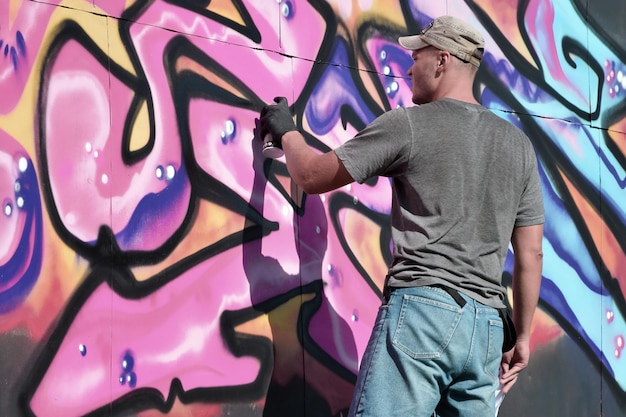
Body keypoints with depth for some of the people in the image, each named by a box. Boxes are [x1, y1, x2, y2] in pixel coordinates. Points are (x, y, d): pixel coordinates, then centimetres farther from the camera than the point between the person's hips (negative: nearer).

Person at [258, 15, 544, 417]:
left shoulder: (408, 125, -1)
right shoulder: (518, 143, 15)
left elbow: (312, 176, 6)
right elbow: (530, 254, 14)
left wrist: (286, 131, 26)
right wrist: (522, 335, 21)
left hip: (422, 309, -6)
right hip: (487, 326, 6)